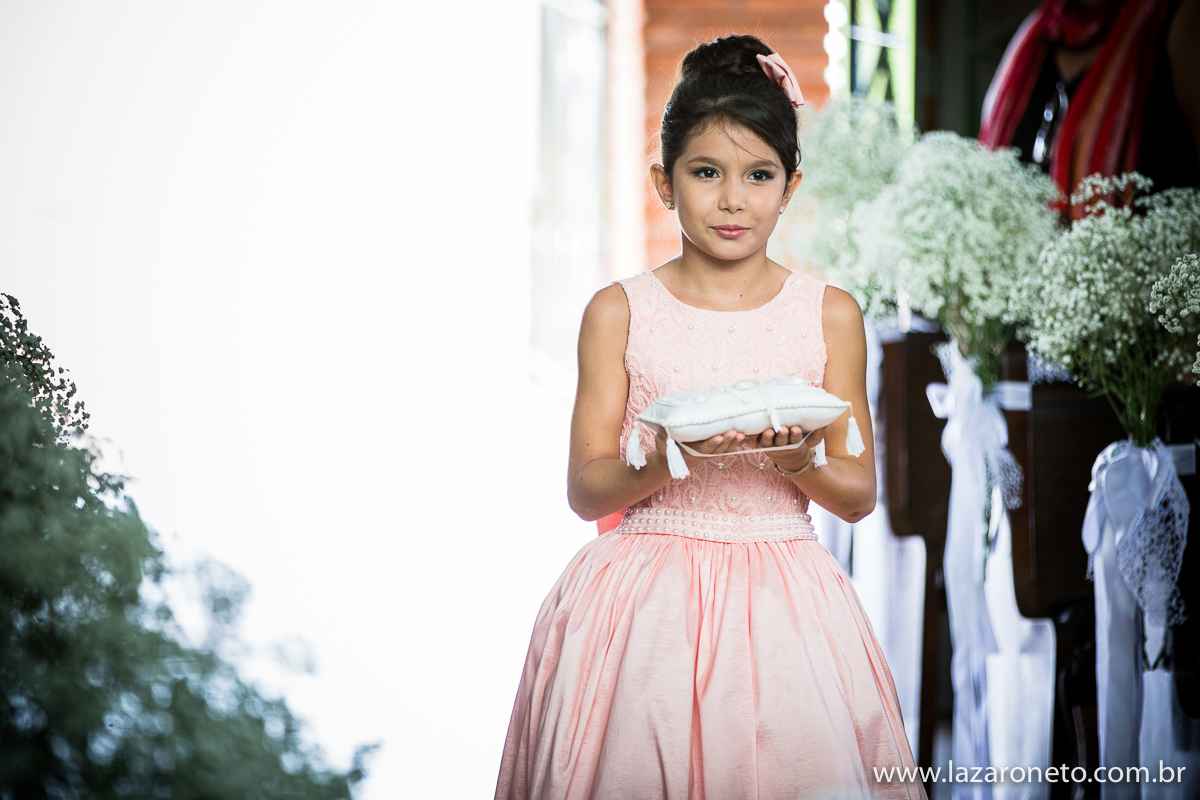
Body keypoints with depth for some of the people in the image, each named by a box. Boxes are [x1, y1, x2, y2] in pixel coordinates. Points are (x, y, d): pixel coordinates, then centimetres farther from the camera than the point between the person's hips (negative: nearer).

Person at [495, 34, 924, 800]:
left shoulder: (829, 314, 4)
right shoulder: (620, 313, 2)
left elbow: (859, 494, 5)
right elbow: (585, 490, 0)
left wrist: (800, 459, -16)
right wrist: (664, 459, -20)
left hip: (781, 598, 1)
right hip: (647, 594, 0)